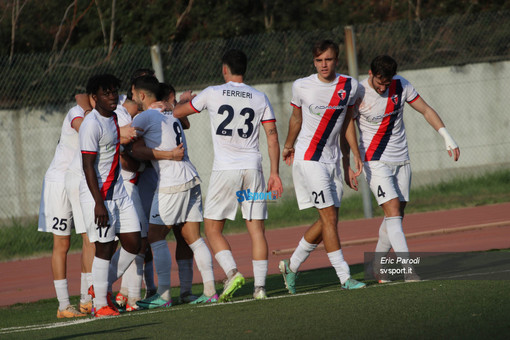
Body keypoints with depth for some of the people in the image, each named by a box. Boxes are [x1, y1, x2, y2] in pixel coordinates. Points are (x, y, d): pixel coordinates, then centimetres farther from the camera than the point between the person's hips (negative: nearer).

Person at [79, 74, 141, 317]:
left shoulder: (113, 118, 10)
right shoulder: (92, 125, -16)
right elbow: (88, 166, -19)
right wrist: (99, 203, -22)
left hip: (118, 191, 8)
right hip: (97, 195, -8)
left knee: (133, 243, 5)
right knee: (105, 248, -5)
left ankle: (102, 287, 23)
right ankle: (100, 305, 5)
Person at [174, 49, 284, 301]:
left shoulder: (212, 94, -1)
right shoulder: (260, 98, 7)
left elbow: (178, 112, 12)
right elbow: (272, 139, 4)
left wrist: (185, 100, 33)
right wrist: (274, 173, 7)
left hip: (225, 169, -3)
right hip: (253, 167, 3)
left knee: (212, 228, 6)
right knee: (256, 228, 5)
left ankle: (232, 272, -14)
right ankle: (260, 285, -1)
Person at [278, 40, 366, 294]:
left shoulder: (349, 86, 1)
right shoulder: (302, 87, -8)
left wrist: (354, 155, 12)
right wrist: (288, 146, 20)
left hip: (332, 158, 5)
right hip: (308, 158, -5)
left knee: (328, 220, 7)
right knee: (329, 217, -12)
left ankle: (291, 266, 24)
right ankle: (345, 278, -12)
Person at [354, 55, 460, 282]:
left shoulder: (401, 86, -3)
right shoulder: (357, 94, -13)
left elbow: (426, 111, 7)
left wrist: (447, 138, 0)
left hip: (401, 160, 5)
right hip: (375, 161, -5)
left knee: (395, 217, 7)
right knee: (393, 213, -16)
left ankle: (377, 266, 22)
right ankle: (408, 270, -23)